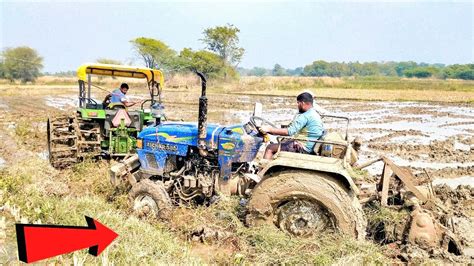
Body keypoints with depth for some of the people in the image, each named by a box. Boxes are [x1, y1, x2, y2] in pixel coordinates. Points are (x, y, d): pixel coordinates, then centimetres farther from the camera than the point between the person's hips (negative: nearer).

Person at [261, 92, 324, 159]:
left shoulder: (305, 116, -19)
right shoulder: (316, 115, 12)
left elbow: (289, 132, -24)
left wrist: (269, 129, -17)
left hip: (302, 148, -10)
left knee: (270, 148, -7)